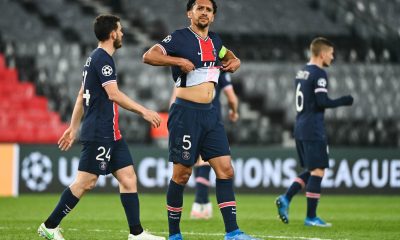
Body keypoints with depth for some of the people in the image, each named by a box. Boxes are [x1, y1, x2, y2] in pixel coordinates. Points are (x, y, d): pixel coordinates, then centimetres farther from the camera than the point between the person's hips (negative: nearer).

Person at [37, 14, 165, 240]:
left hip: (110, 133, 10)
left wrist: (73, 127, 25)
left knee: (128, 177, 4)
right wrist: (144, 111, -19)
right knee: (86, 182, -7)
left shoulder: (96, 58, 18)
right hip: (99, 134, -10)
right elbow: (113, 94, -21)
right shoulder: (102, 58, -12)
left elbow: (81, 96, 22)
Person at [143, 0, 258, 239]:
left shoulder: (214, 40, 14)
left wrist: (234, 61, 15)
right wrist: (179, 61, -24)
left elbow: (226, 53, 37)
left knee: (225, 170, -2)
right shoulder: (180, 37, -7)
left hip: (210, 114, 7)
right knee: (182, 173, -2)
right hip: (186, 112, -7)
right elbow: (149, 56, -16)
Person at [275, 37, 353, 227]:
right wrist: (343, 101, -6)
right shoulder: (319, 74, -13)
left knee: (311, 171, 16)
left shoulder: (301, 73, 14)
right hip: (313, 131, -9)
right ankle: (311, 217, -3)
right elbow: (322, 102, -19)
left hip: (300, 128, 9)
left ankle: (286, 199, 3)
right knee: (317, 171, -3)